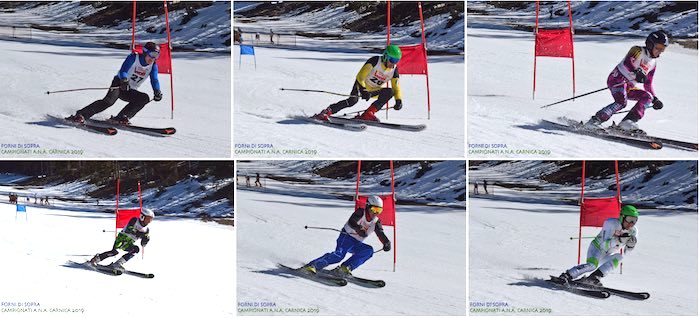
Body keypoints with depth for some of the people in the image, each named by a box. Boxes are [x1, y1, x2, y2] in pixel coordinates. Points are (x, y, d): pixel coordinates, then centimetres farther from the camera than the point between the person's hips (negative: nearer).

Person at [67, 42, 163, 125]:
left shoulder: (153, 66, 0)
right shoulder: (134, 57, -12)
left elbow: (154, 80, -7)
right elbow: (123, 71, -24)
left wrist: (157, 92, -27)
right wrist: (124, 81, -45)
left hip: (130, 92, 5)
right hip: (119, 84, -5)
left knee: (145, 98, -22)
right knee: (109, 101, -30)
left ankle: (121, 118, -26)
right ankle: (81, 115, -33)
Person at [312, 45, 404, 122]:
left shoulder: (394, 70, -8)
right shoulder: (375, 61, -21)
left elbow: (396, 87, 3)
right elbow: (360, 77, -24)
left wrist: (398, 100, -14)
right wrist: (363, 90, -37)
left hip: (374, 91, 5)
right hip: (362, 85, -5)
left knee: (389, 92, -23)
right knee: (352, 101, -32)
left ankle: (368, 114, -26)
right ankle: (326, 113, -29)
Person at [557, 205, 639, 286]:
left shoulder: (633, 231, -8)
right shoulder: (612, 223, -23)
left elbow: (626, 250, 0)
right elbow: (604, 245, -29)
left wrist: (631, 244, -21)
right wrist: (618, 239, -42)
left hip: (607, 256, 6)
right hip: (597, 247, -6)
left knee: (618, 257, -26)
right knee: (592, 265, -32)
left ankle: (594, 277, -29)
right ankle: (566, 276, -29)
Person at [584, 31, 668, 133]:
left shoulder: (653, 63, 18)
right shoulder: (638, 50, -4)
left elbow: (648, 84, 26)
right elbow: (627, 63, -23)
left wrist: (655, 99, 18)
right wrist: (636, 72, -40)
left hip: (630, 87, 8)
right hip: (617, 79, -8)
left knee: (647, 97, -11)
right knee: (621, 102, -30)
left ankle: (628, 122, -21)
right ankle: (595, 120, -27)